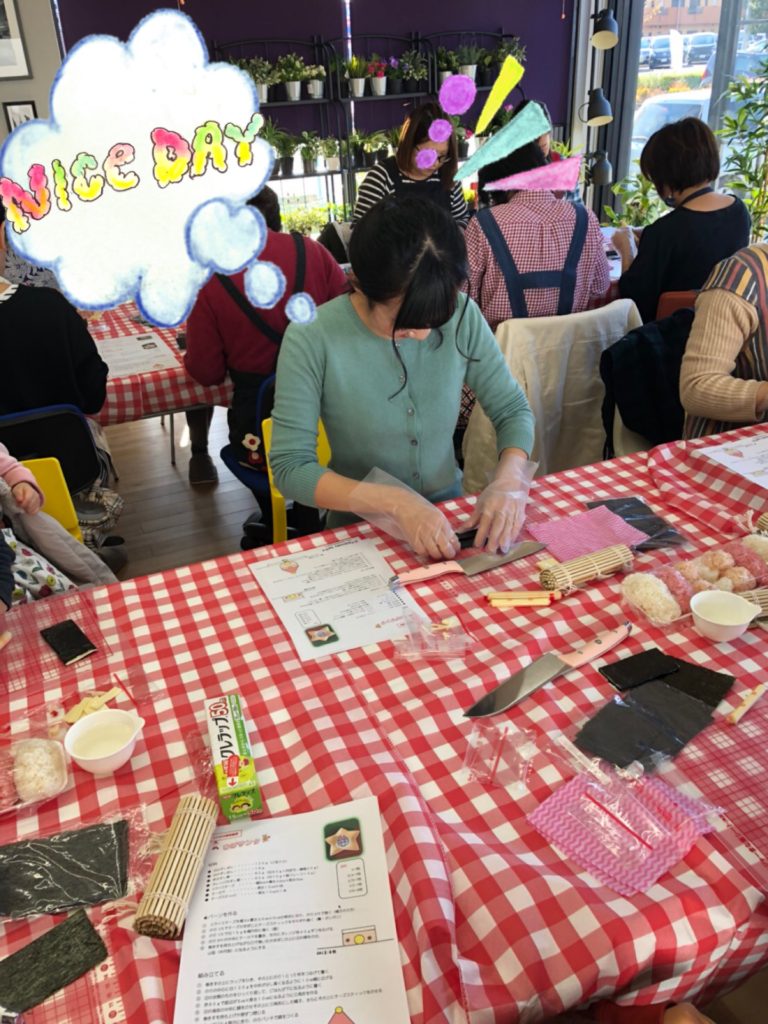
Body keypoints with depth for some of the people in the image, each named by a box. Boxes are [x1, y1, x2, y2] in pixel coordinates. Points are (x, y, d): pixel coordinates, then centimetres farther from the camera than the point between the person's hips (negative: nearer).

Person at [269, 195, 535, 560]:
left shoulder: (462, 316, -10)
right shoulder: (311, 339, -18)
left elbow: (513, 410, 1)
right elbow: (290, 468, -16)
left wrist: (508, 481, -18)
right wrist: (394, 502, -26)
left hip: (449, 512, 3)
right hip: (361, 525, -2)